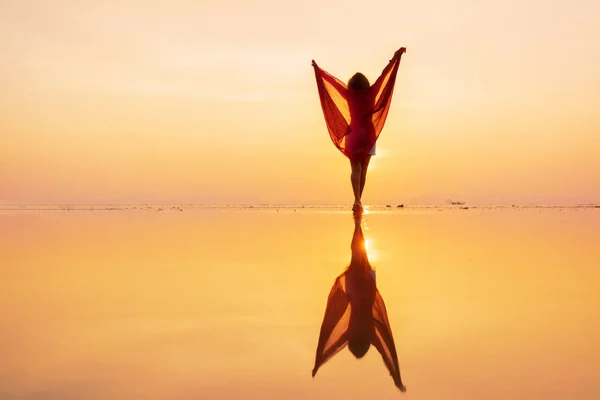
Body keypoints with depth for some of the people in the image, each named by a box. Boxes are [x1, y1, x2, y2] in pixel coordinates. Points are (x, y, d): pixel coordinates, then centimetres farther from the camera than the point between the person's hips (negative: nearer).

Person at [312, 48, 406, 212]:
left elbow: (330, 79, 5)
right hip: (369, 135, 1)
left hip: (353, 135, -1)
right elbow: (384, 75, 0)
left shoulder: (349, 94, -3)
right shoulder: (371, 93, -2)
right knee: (363, 169, 9)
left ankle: (357, 200, -19)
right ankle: (358, 201, 10)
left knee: (356, 169, 0)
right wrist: (395, 58, 3)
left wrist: (317, 68, 16)